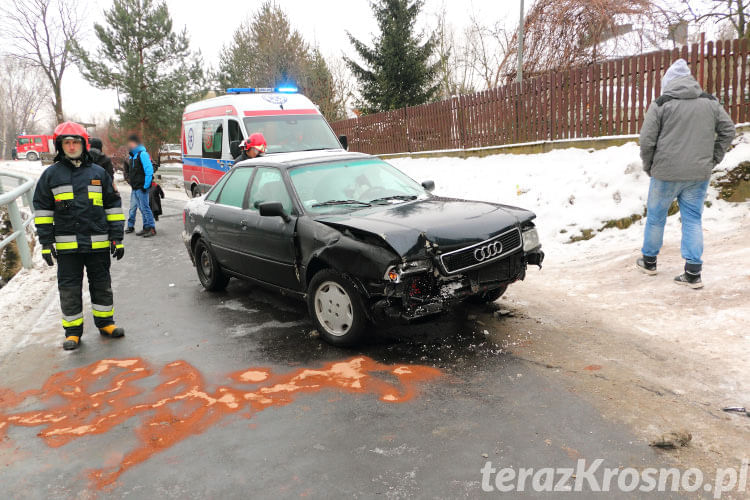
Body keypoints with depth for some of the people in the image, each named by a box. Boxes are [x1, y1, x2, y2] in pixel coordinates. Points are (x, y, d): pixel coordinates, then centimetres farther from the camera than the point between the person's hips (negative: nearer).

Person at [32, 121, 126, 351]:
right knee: (69, 288, 5)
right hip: (67, 245, -1)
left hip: (98, 243, 1)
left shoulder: (99, 172, 7)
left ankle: (105, 322, 26)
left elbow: (113, 206, 9)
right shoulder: (51, 174, 4)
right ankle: (72, 331, 17)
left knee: (101, 284, 11)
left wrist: (117, 238, 4)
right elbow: (42, 209, 6)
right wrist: (46, 244, -1)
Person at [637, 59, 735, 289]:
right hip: (699, 174, 4)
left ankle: (649, 261, 28)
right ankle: (693, 272, 6)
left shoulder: (661, 104, -7)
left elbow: (647, 140, -9)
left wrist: (648, 166, 5)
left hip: (666, 173, -3)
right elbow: (728, 130, 11)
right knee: (693, 219, 8)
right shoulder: (711, 102, 7)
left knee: (655, 217, 13)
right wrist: (713, 159, 16)